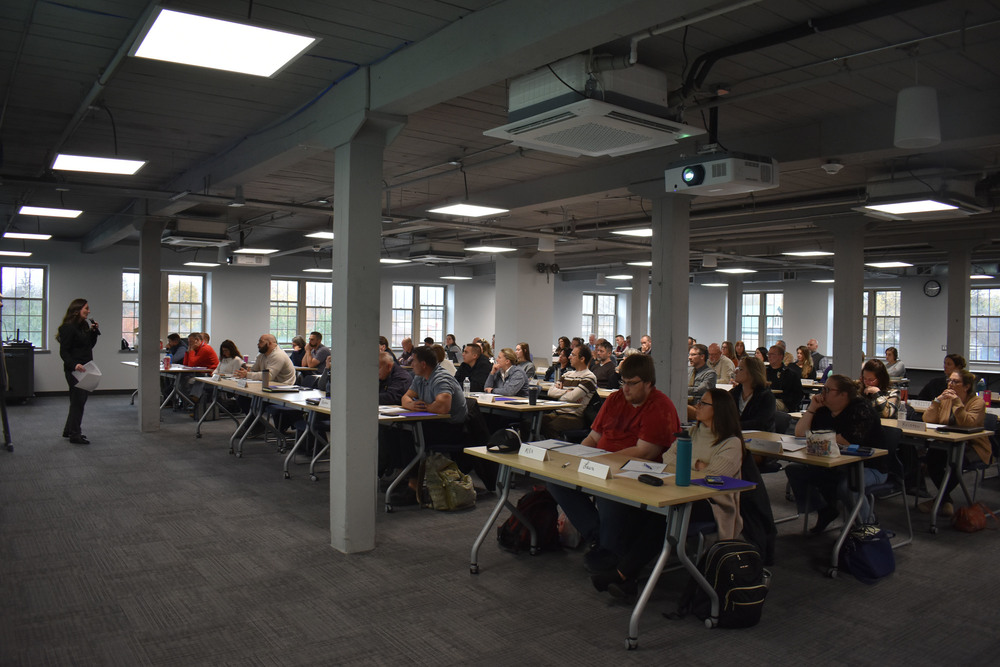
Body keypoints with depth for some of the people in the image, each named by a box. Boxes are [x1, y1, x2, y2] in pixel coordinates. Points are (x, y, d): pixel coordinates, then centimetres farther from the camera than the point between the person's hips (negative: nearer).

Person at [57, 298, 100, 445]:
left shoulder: (84, 325, 13)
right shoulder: (68, 328, -14)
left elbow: (90, 345, 18)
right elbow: (64, 351, -17)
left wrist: (94, 331, 5)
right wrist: (74, 364, -31)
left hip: (85, 369, 9)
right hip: (74, 370, -9)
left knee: (81, 399, 14)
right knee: (78, 400, -5)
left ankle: (69, 431, 27)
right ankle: (75, 435, 4)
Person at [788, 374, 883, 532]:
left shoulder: (861, 409, -14)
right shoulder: (823, 409, 6)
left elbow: (848, 441, -28)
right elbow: (800, 433, 3)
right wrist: (811, 409, -7)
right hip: (834, 465, 8)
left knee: (846, 484, -38)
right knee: (793, 470, -5)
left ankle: (866, 524, -6)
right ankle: (825, 510, 9)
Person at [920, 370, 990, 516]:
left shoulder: (977, 402, -6)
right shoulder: (945, 399, 7)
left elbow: (969, 424, -22)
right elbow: (927, 420, -3)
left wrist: (957, 403, -27)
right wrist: (937, 401, -14)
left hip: (974, 447, -4)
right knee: (931, 455, -27)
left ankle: (938, 500, -13)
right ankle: (946, 500, -12)